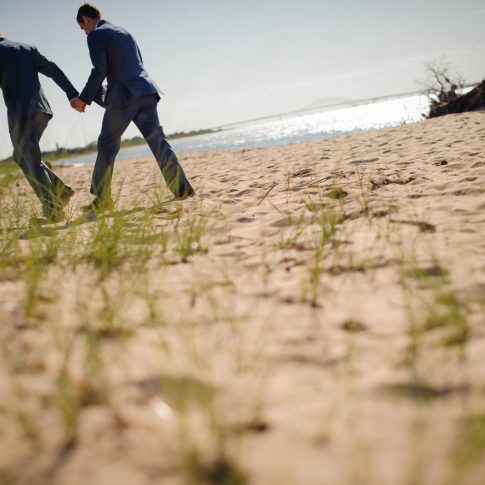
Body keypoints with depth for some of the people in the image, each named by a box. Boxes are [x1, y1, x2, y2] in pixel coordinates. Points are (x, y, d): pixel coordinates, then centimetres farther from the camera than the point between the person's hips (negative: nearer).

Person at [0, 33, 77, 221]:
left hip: (20, 112, -7)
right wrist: (73, 94, 12)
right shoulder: (29, 49, 19)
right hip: (41, 109, 7)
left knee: (31, 163, -2)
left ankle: (53, 210, -7)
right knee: (21, 156, 20)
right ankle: (60, 190, 11)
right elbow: (53, 71, 15)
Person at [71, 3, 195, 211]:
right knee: (157, 141, 3)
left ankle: (102, 199, 4)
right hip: (146, 92, 7)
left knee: (107, 145, 3)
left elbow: (100, 70, -9)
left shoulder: (96, 35, 2)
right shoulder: (124, 32, 25)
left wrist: (83, 99, -4)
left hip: (123, 96, -6)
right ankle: (181, 187, -5)